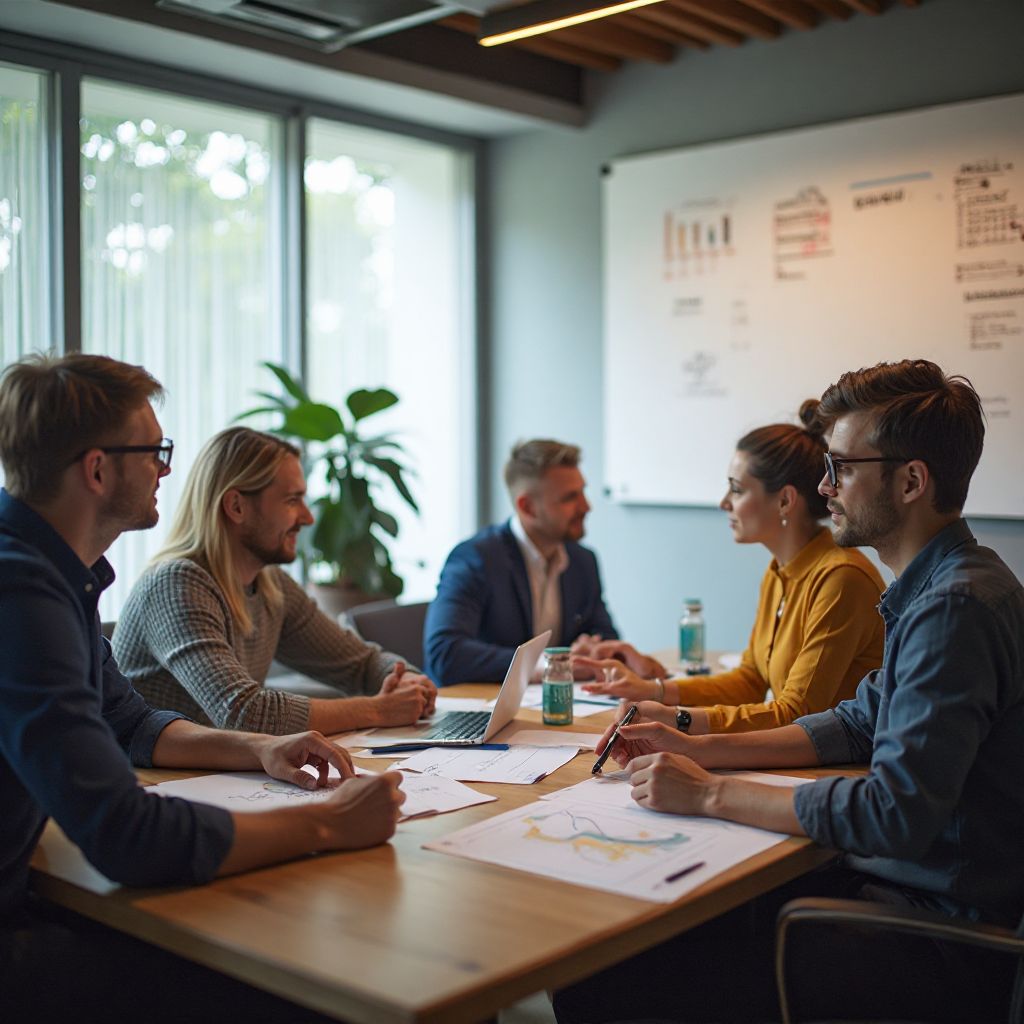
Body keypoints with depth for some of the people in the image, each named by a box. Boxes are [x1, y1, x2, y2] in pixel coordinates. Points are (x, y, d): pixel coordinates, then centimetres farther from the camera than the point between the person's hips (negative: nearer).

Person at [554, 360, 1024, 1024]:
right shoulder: (940, 585, 12)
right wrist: (697, 749, 9)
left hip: (942, 935, -10)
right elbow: (860, 724, 18)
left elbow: (896, 814, -28)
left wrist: (711, 793, -18)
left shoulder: (955, 607, -22)